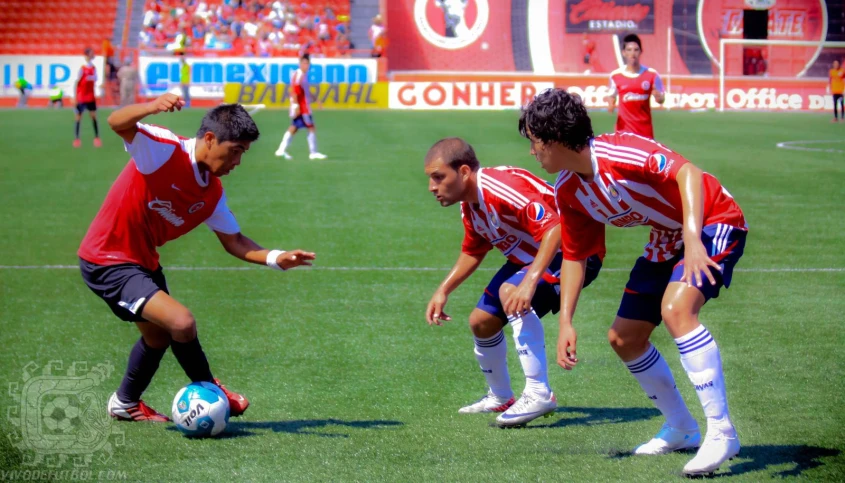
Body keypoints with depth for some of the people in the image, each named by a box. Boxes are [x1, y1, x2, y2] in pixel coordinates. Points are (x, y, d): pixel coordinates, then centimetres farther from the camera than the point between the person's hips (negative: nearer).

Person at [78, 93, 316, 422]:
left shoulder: (212, 194, 1)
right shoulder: (164, 149, -21)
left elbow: (233, 241, 6)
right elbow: (118, 123, -36)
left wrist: (275, 258, -12)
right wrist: (152, 107, -58)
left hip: (144, 262, 10)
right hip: (106, 261, -9)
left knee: (158, 337, 28)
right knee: (181, 322, -22)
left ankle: (125, 404, 54)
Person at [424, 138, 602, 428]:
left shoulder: (504, 188, -32)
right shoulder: (469, 206, -1)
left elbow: (555, 229, -40)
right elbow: (472, 252, 17)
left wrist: (530, 282, -47)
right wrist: (443, 291, 8)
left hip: (572, 249, -10)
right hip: (527, 258, 10)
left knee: (511, 292, -34)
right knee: (481, 321, 7)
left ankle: (538, 394, -30)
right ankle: (500, 397, 33)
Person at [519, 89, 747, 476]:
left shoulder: (619, 151, -28)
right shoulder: (567, 192, -3)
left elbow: (687, 173, -35)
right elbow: (574, 257, 5)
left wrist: (693, 240, -46)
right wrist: (565, 322, -3)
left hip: (714, 221, -9)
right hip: (666, 241, 9)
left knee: (676, 308, -33)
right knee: (623, 338, 8)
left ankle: (721, 432, -27)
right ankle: (681, 429, 27)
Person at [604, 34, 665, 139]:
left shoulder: (651, 74, -2)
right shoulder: (616, 75, -1)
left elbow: (661, 98, 4)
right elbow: (612, 95, 14)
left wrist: (658, 96, -20)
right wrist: (610, 101, -9)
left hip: (645, 129, 1)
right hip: (624, 128, -1)